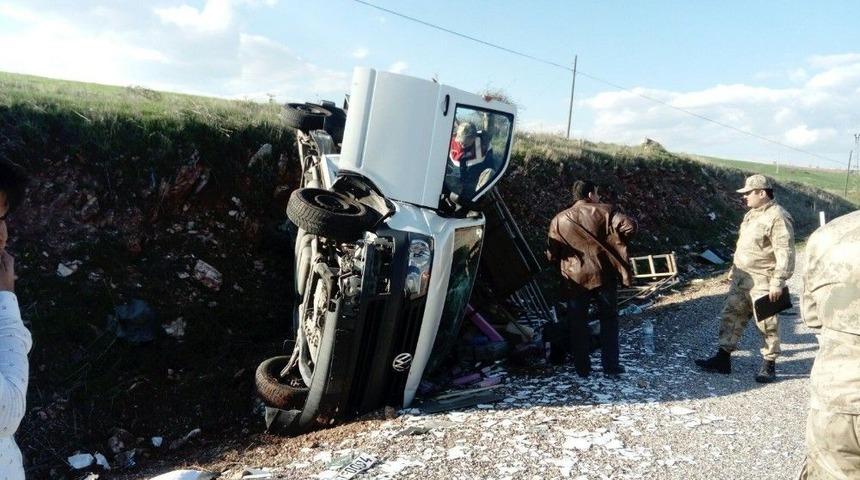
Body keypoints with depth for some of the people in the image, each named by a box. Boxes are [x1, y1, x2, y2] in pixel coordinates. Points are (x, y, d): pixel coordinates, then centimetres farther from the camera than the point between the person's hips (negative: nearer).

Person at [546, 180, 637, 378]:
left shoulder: (559, 220, 3)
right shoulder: (605, 211, -3)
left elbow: (551, 254, 1)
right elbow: (629, 225, -18)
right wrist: (616, 241, 1)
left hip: (574, 279, 1)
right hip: (603, 276, -1)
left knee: (577, 324, 11)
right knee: (608, 321, 13)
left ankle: (582, 368, 17)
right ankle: (611, 366, 17)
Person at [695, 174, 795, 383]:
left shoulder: (777, 218, -17)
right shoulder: (752, 214, 13)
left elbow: (785, 253, -21)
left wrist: (778, 282, -24)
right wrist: (735, 270, 22)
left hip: (763, 283, -9)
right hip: (741, 279, 9)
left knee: (767, 324, 3)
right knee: (731, 316, 9)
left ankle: (769, 365, 18)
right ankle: (723, 359, 16)